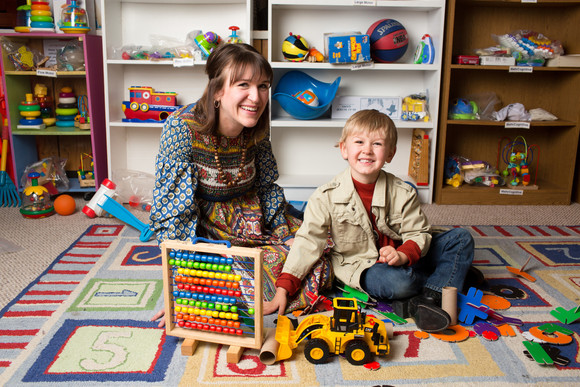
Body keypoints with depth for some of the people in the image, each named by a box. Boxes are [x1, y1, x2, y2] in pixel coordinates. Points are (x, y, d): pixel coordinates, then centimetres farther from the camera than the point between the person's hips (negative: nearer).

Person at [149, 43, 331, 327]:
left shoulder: (255, 127, -8)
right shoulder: (182, 128, -24)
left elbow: (266, 186, 8)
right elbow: (172, 208, -21)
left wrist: (288, 235, 1)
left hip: (253, 217, 6)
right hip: (204, 227, -5)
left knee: (317, 266, -4)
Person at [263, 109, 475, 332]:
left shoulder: (403, 193, -8)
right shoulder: (327, 197, -14)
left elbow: (419, 233, -3)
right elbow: (308, 241, -14)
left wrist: (402, 255, -27)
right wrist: (283, 289, -20)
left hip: (402, 258, 4)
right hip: (360, 266, -4)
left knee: (461, 239, -7)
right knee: (398, 281, -35)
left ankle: (428, 298, -21)